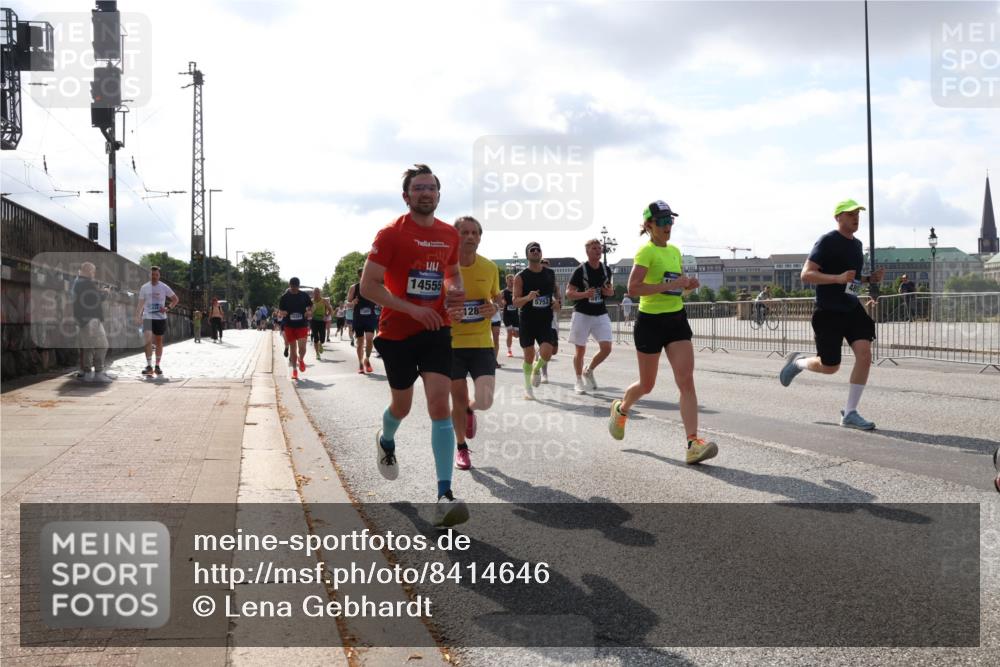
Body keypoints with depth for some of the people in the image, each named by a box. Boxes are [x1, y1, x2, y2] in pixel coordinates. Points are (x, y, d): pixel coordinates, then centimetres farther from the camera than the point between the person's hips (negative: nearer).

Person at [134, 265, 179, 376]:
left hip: (161, 318, 1)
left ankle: (157, 366, 18)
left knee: (159, 342, 8)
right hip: (147, 317, 0)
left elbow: (176, 299, 7)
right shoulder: (144, 288, 4)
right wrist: (138, 316, -3)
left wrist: (168, 308, -8)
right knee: (148, 340, -16)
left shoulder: (164, 287, 0)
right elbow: (141, 303, 9)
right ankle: (149, 366, -17)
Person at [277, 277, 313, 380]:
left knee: (302, 347, -12)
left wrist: (309, 313, -11)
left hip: (302, 325, 0)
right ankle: (294, 370, 17)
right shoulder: (284, 297, 0)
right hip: (289, 325, 0)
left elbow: (310, 308, 11)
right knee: (292, 348, 4)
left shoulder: (304, 295, 2)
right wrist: (281, 314, -19)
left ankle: (301, 360, 23)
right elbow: (280, 312, 5)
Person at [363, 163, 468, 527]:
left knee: (440, 404, -12)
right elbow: (368, 285, -14)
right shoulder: (390, 234, -10)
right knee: (402, 405, 14)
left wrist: (455, 292, -1)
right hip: (397, 333, -2)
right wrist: (411, 308, -22)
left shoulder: (449, 234, 5)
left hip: (436, 331, 3)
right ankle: (386, 441, 52)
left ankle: (445, 495, -15)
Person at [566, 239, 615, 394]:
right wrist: (584, 294, -25)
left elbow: (610, 288, 19)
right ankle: (579, 381, 20)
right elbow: (569, 293, -8)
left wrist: (610, 292, -5)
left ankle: (589, 371, 19)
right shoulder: (580, 270, -10)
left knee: (606, 348, -6)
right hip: (582, 314, -4)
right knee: (580, 350, 3)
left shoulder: (606, 269, 5)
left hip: (601, 314, 4)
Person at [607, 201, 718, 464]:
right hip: (651, 321, -6)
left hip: (677, 319, 6)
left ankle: (693, 443, -14)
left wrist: (688, 285, 1)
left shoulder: (675, 251, 12)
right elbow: (633, 287, -23)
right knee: (647, 385, 9)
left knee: (686, 381, -9)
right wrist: (670, 285, -26)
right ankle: (621, 408, 41)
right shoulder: (646, 251, -11)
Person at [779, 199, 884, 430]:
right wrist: (838, 278, -29)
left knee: (864, 355, -11)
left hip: (852, 309, 7)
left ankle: (849, 413, -2)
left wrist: (870, 279, 7)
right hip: (828, 312, -6)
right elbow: (806, 274, -17)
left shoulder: (857, 244, 13)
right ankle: (797, 362, 36)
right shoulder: (827, 241, -11)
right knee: (830, 367, 1)